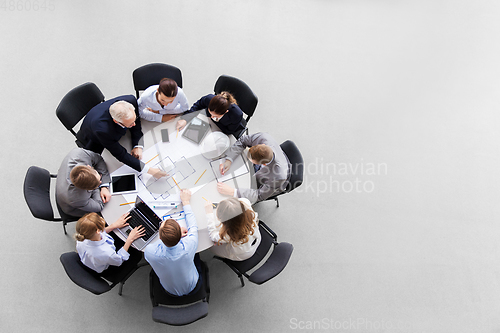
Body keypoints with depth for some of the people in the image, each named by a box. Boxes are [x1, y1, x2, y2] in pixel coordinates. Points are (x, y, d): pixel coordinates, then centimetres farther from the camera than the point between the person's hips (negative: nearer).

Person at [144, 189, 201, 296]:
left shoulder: (150, 251, -40)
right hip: (192, 288, 0)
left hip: (169, 290, 1)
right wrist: (186, 202, -4)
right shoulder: (189, 245, -40)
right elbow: (193, 226, -16)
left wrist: (174, 236, -7)